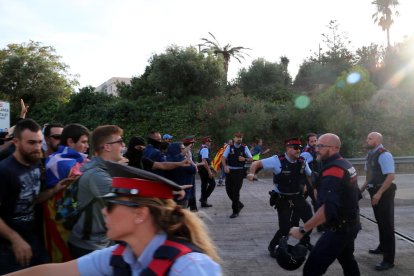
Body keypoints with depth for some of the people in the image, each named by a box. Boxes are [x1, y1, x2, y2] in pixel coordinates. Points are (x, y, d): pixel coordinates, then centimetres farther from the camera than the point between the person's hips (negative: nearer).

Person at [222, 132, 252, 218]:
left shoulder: (244, 148, 2)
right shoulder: (229, 147, 2)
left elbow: (250, 159, 6)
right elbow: (223, 158, -4)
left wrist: (245, 159, -15)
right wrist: (225, 166, -22)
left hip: (239, 172, -2)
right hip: (229, 171, 2)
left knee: (235, 191, -3)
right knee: (229, 191, 6)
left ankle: (235, 211, 11)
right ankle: (239, 204, 31)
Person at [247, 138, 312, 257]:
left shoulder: (302, 162, 0)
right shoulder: (278, 160, -14)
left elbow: (310, 175, 18)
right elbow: (256, 163, -11)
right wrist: (251, 173, -29)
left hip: (298, 198, 5)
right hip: (283, 200, -5)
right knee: (285, 228, -6)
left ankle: (305, 242, 27)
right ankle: (272, 246, 21)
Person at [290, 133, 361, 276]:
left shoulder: (332, 171, -23)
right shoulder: (347, 165, 9)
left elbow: (328, 208, -33)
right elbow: (355, 195, 19)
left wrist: (303, 229, -34)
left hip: (338, 228, -10)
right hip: (351, 225, 11)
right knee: (347, 261, 29)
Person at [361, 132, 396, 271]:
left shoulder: (384, 155, -19)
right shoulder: (371, 154, 9)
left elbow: (391, 176, -25)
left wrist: (379, 193, -26)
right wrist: (363, 187, 12)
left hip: (384, 193, -9)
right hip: (375, 191, 9)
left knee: (386, 224, -3)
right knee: (380, 221, 23)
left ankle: (389, 260, 4)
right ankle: (383, 247, 42)